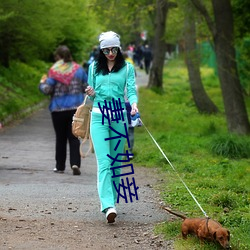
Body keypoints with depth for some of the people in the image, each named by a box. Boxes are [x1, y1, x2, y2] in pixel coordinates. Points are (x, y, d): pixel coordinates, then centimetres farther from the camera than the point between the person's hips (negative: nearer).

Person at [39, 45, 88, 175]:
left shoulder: (54, 71, -9)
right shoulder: (78, 69, 1)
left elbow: (47, 90, -11)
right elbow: (87, 87, 6)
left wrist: (42, 83, 9)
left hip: (58, 109, -2)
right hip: (76, 108, 2)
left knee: (60, 138, 10)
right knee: (74, 137, 4)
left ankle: (60, 166, 16)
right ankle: (75, 163, -14)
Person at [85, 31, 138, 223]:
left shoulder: (127, 68, 7)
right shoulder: (94, 68, 12)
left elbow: (131, 90, -3)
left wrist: (134, 104, -23)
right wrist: (91, 94, -6)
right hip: (99, 116, 0)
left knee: (116, 161, 5)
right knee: (104, 162, -13)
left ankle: (112, 200, 17)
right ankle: (108, 206, -23)